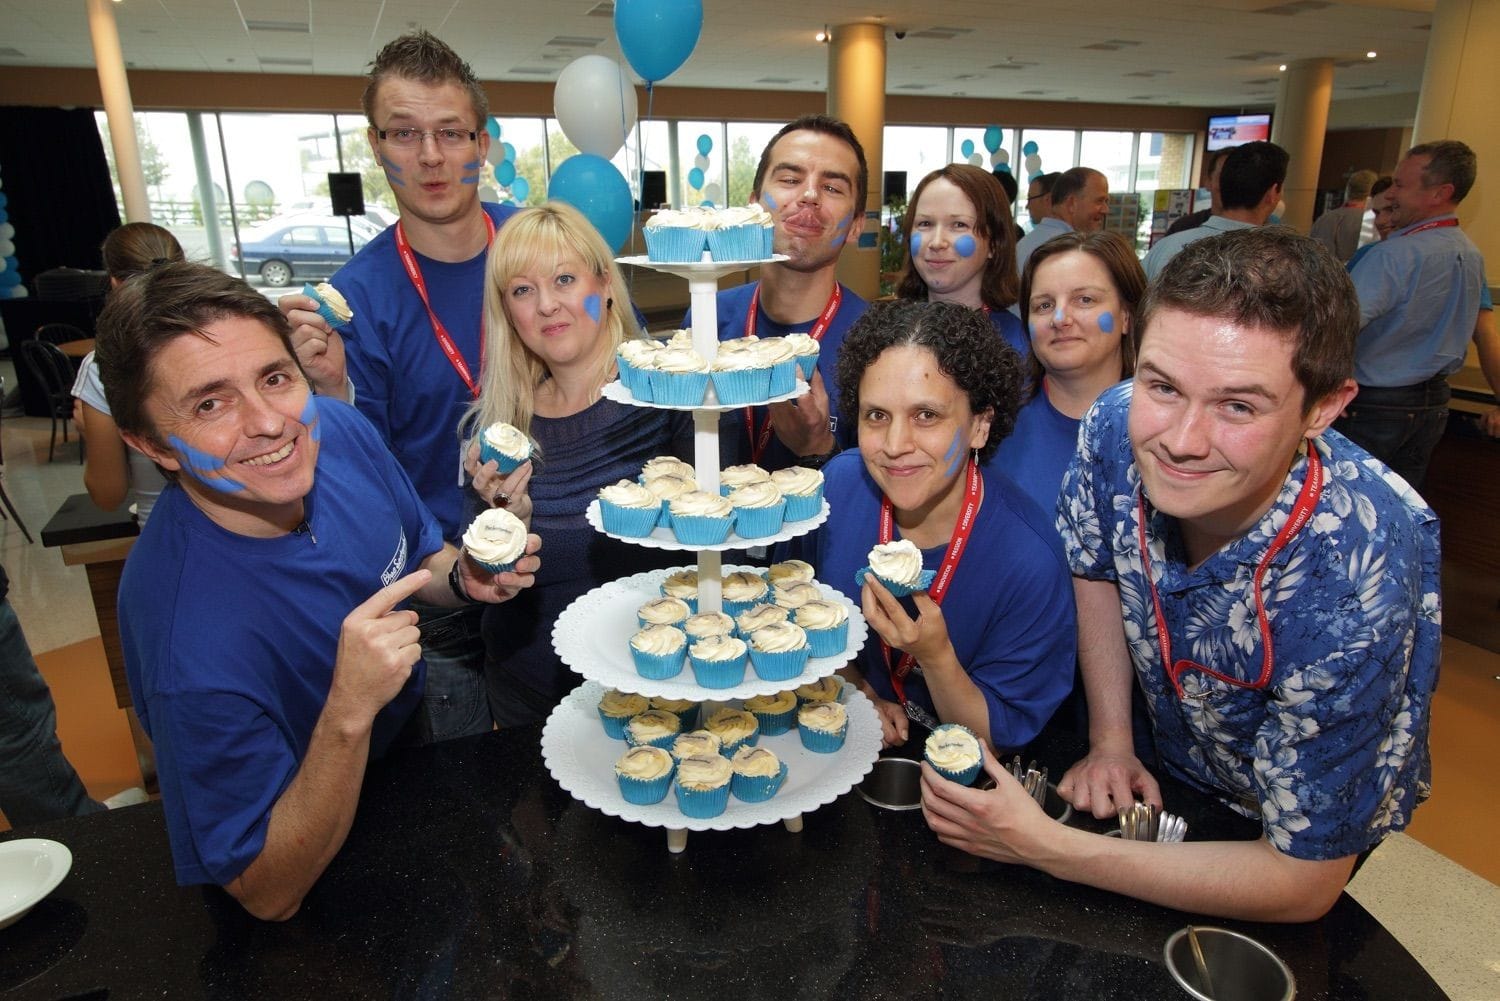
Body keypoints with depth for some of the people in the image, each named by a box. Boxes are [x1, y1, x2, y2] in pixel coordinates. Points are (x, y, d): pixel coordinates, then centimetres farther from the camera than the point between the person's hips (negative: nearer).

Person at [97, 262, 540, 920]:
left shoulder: (336, 429, -17)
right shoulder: (192, 650, -36)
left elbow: (419, 556, 2)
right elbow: (269, 895, -25)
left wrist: (464, 578, -21)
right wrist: (348, 712, -41)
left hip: (416, 724, 6)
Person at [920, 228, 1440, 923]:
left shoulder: (1355, 598, -39)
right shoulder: (1119, 424, -26)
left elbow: (1302, 883, -28)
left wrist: (1047, 849, -32)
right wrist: (1110, 742, -8)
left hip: (1307, 824, -3)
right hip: (1165, 763, 3)